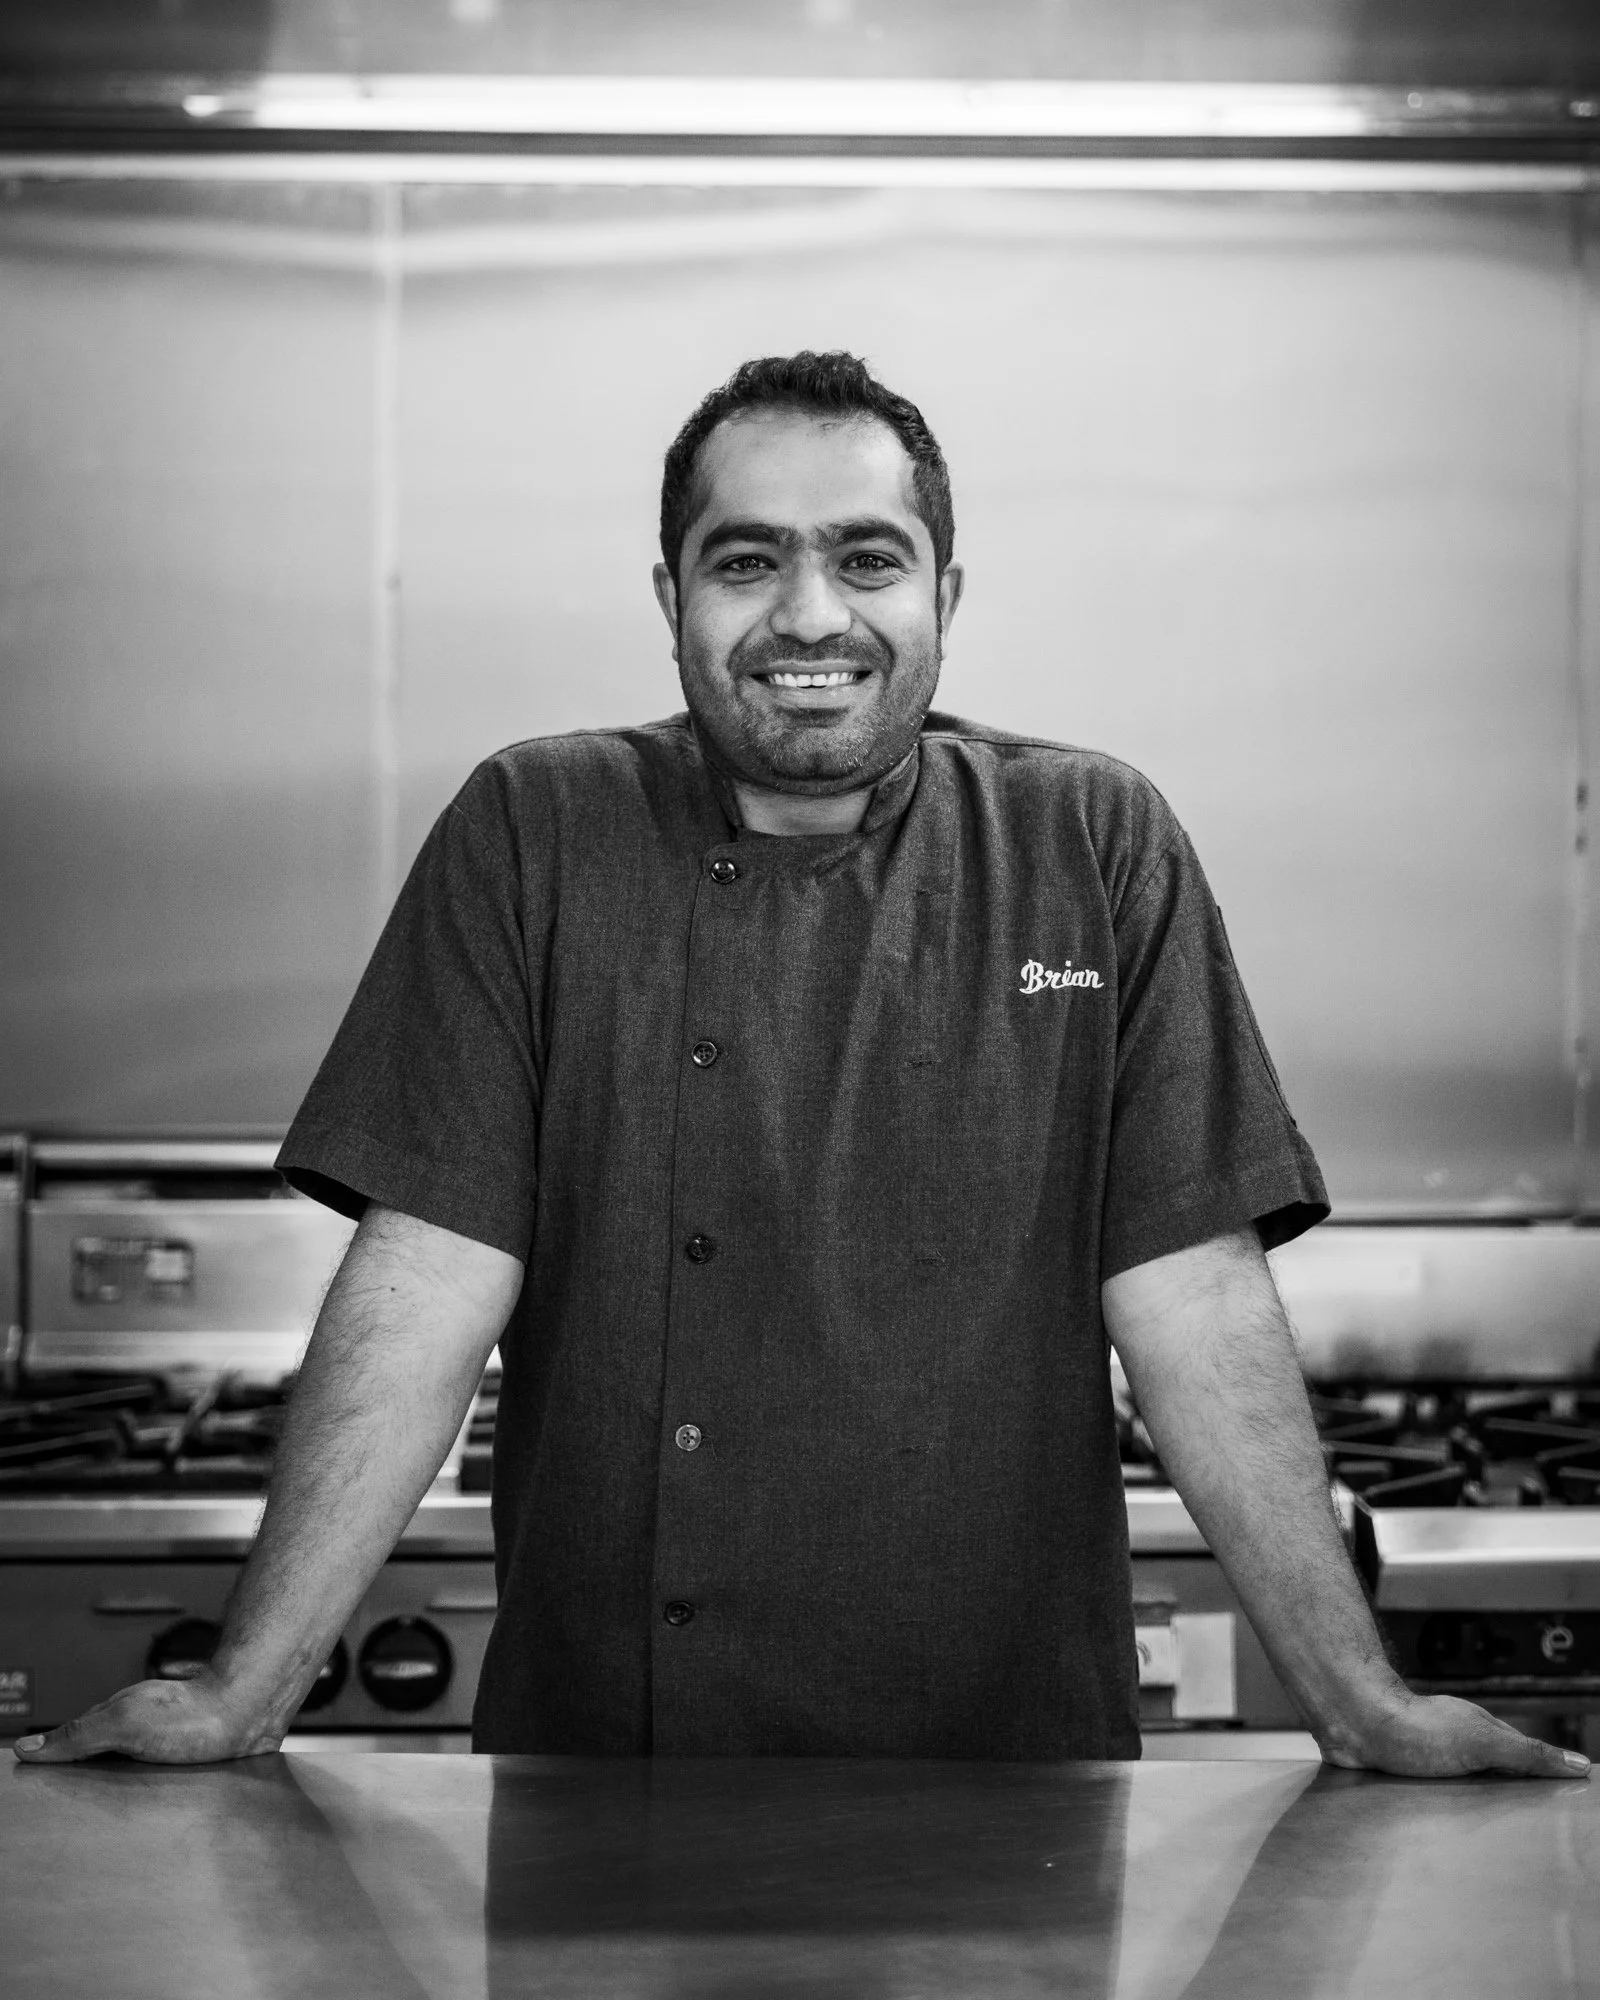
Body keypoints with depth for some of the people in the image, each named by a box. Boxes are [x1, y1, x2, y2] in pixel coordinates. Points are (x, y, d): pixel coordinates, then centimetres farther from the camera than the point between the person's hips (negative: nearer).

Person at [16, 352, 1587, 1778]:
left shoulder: (1097, 850, 0)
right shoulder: (531, 838, -1)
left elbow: (1195, 1300, -3)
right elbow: (428, 1277, -6)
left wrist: (1361, 1704, -9)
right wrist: (248, 1691, -13)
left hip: (1008, 1760, 1)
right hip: (595, 1759, 0)